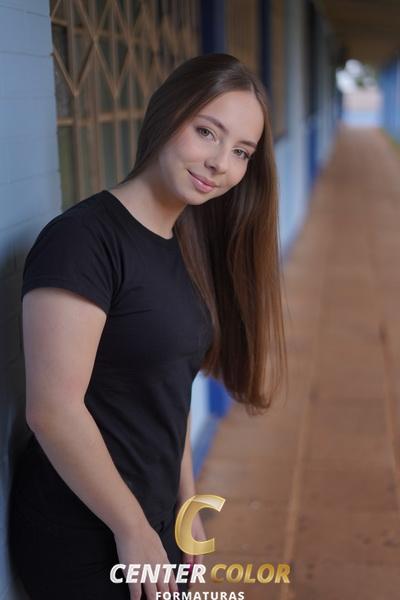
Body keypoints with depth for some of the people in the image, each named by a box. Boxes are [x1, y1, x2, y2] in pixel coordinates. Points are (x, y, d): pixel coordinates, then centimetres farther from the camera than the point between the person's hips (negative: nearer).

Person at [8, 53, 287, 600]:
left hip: (154, 519, 8)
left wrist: (185, 503, 10)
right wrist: (132, 530, -17)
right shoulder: (83, 237, -21)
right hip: (83, 538, -7)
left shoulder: (187, 249, 5)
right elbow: (53, 409, -25)